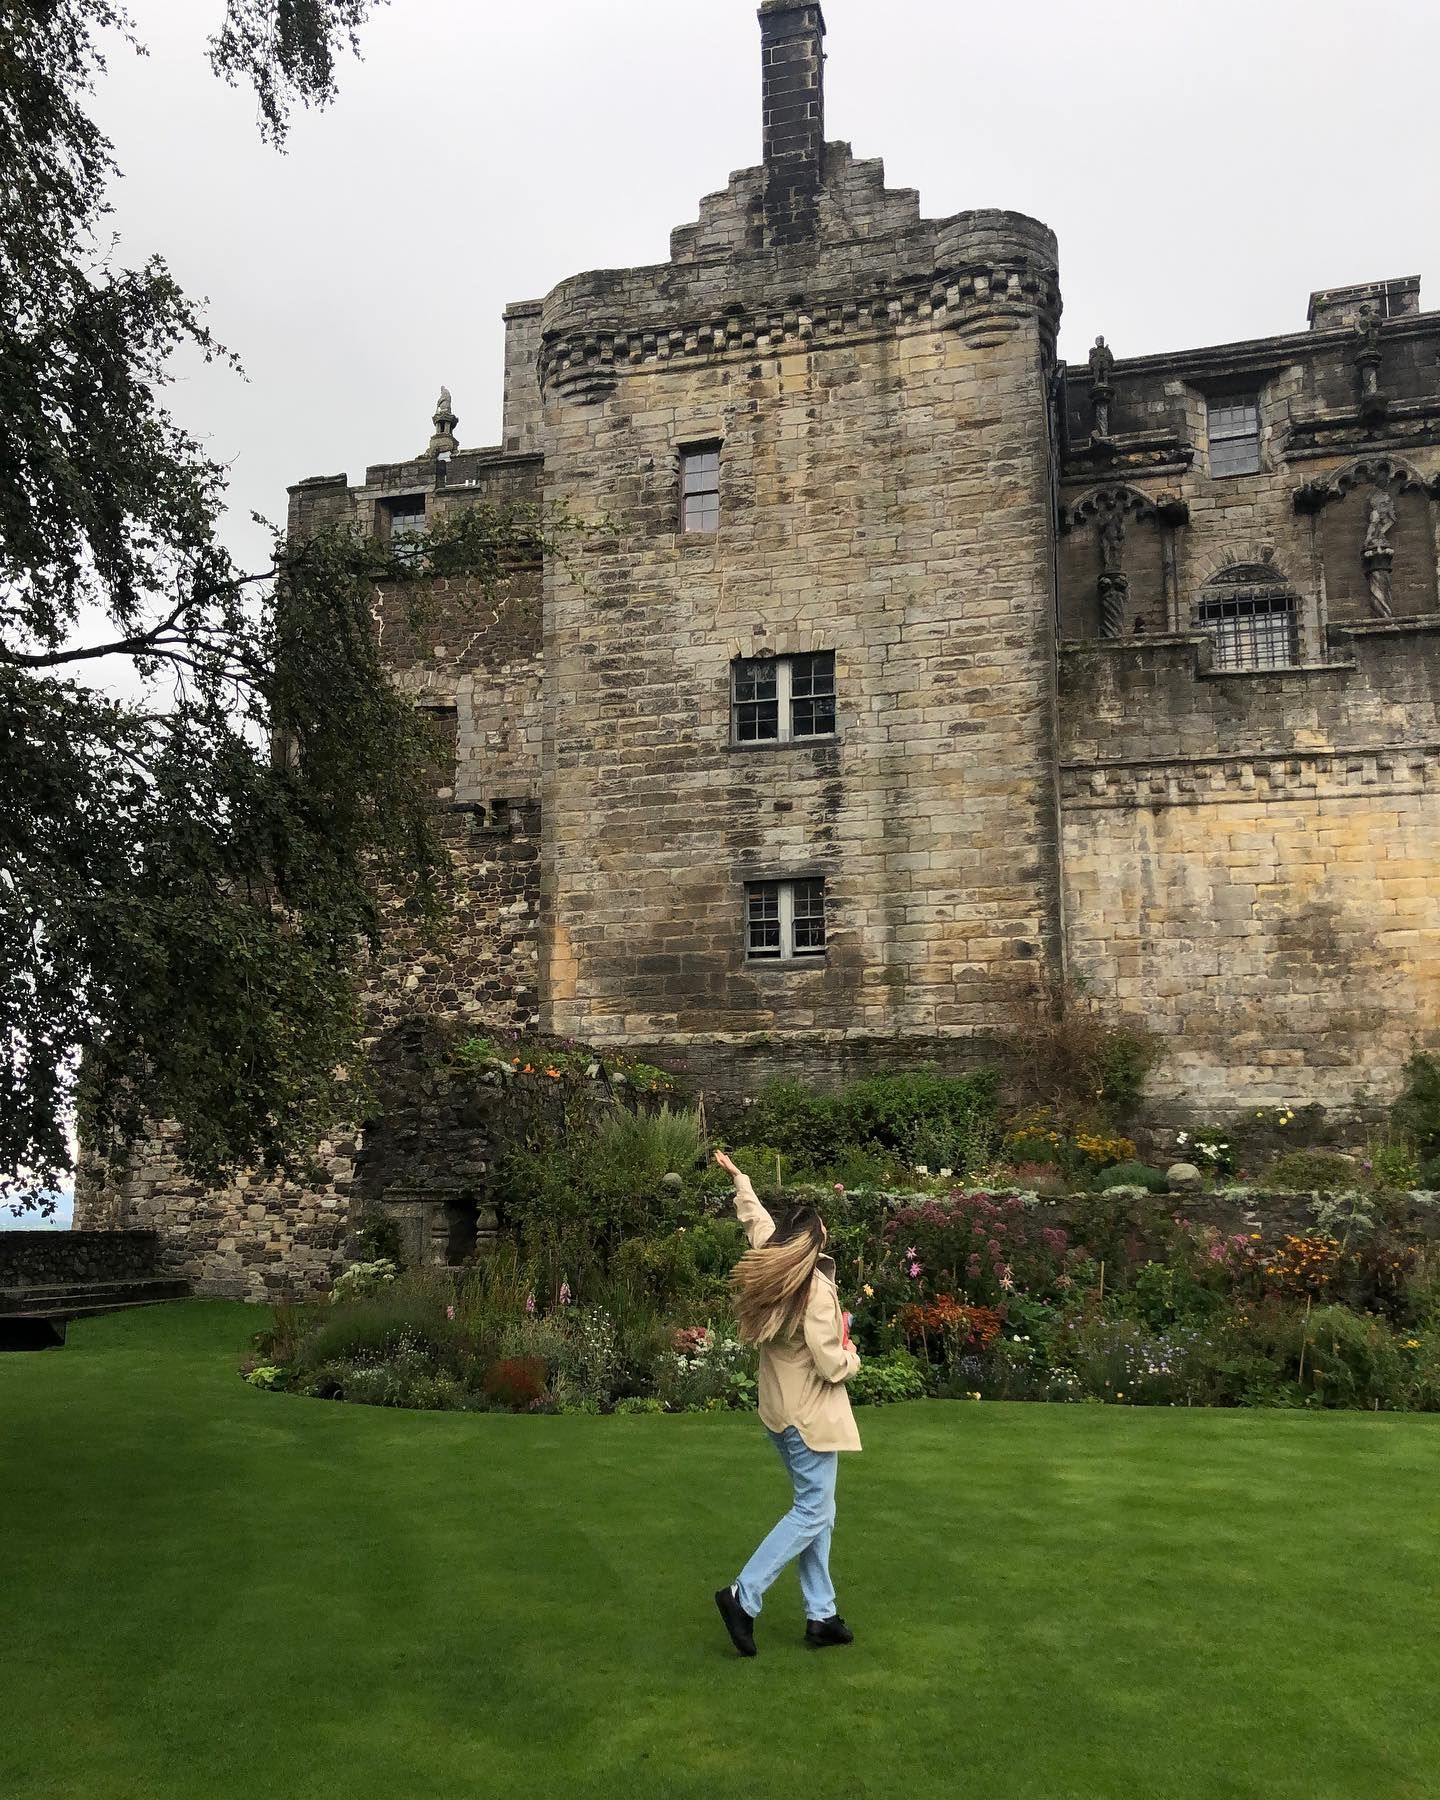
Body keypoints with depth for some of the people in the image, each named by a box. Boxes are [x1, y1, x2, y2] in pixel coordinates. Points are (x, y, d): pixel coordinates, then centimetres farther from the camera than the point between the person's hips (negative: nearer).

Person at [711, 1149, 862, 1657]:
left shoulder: (769, 1267, -1)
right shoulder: (817, 1290, -22)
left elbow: (756, 1219, 18)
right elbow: (831, 1366, -22)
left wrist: (737, 1176, 33)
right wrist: (852, 1353, 0)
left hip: (781, 1410, 8)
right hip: (809, 1415, -8)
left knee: (816, 1510, 14)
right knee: (812, 1512, 1)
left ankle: (821, 1615, 18)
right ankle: (743, 1596, -2)